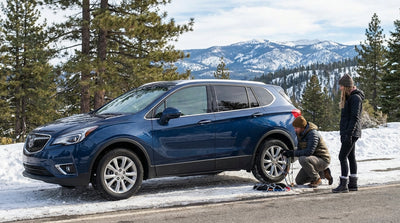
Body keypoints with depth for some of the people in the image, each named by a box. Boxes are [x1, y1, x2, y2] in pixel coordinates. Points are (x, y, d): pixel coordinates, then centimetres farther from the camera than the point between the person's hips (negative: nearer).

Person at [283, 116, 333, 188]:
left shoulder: (313, 134, -25)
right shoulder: (300, 134, 3)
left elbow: (309, 152, -34)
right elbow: (300, 149, 9)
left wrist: (293, 153, -29)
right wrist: (290, 153, -12)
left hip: (323, 160, -9)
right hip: (313, 159, 9)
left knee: (303, 159, -36)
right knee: (299, 181, 6)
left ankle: (317, 179, -15)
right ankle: (323, 173, 17)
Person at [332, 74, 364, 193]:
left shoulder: (355, 98, -14)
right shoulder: (348, 97, 17)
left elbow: (355, 117, -19)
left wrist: (349, 133, -23)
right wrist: (343, 133, 20)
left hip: (351, 133, -10)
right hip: (347, 132, 10)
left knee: (342, 156, -10)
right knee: (351, 157, 11)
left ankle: (343, 184, -8)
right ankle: (353, 184, 16)